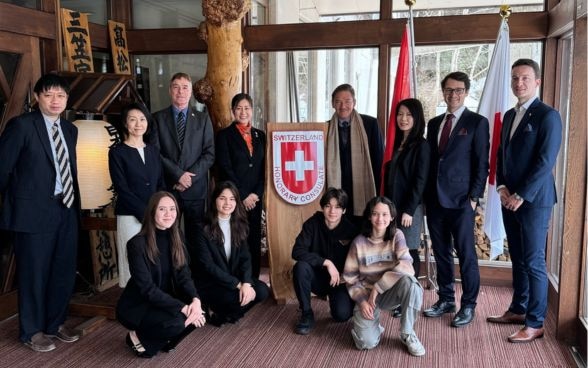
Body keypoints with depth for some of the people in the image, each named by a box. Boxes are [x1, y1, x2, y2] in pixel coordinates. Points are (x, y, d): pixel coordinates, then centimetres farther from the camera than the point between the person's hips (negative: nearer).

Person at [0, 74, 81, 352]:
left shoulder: (70, 129, 12)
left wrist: (75, 202, 12)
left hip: (67, 209, 6)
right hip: (34, 210, -6)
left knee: (64, 272, 13)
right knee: (34, 273, 6)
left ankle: (55, 323, 31)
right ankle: (32, 331, 23)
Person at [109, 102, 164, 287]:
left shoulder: (153, 150, 13)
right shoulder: (117, 152, -1)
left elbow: (161, 184, 13)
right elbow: (122, 188, -8)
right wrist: (145, 213, -13)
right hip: (130, 217, -4)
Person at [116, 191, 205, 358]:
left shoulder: (176, 238, -1)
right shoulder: (137, 244, -21)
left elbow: (184, 276, -4)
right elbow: (147, 288, -25)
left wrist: (195, 300, -25)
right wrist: (182, 307, -31)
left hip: (164, 300, 7)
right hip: (136, 305, -7)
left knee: (198, 315, -17)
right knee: (176, 323, -30)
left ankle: (160, 340, 8)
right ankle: (138, 337, -1)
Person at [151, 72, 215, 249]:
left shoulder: (203, 119, 10)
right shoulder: (157, 118, 6)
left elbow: (209, 153, 3)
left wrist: (190, 177, -9)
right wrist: (178, 174, -12)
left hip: (195, 188, 1)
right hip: (167, 188, -1)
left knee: (195, 236, 5)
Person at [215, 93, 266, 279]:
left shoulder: (260, 135, 13)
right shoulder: (224, 135, 1)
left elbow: (264, 168, 10)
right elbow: (225, 168, -6)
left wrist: (256, 194, -2)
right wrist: (243, 195, -9)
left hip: (255, 198, 4)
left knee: (254, 241, 5)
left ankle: (253, 279, 14)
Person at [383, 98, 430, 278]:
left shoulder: (421, 145, -9)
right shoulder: (399, 142, 12)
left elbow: (420, 181, -13)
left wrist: (409, 210, -16)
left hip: (410, 207, -6)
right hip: (394, 204, 6)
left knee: (409, 252, 1)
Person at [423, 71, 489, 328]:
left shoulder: (477, 122, -2)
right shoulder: (434, 123, 13)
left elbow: (482, 163, -5)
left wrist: (474, 197, -11)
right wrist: (426, 194, 9)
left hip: (461, 200, -5)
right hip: (435, 199, 5)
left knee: (466, 254, 2)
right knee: (441, 253, 12)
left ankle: (468, 305, 15)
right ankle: (446, 299, 25)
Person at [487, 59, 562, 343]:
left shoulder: (548, 116, -10)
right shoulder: (510, 115, 14)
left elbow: (545, 162, -16)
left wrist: (521, 195, -16)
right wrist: (502, 187, 2)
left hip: (533, 200, -7)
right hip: (510, 199, 7)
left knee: (534, 262, -2)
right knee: (517, 259, 15)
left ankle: (535, 323, 7)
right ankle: (518, 310, 27)